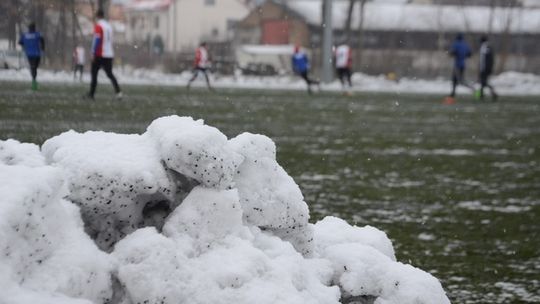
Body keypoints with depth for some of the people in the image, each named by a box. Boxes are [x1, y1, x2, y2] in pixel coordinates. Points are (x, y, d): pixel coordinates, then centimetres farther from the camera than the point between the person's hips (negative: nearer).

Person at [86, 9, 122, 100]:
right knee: (110, 74, 6)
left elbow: (96, 40, -15)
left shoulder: (98, 26, -9)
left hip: (100, 55, -6)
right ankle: (118, 92, -13)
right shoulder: (109, 26, 13)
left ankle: (91, 94, 8)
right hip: (109, 54, 6)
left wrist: (93, 53, -13)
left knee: (94, 73, 6)